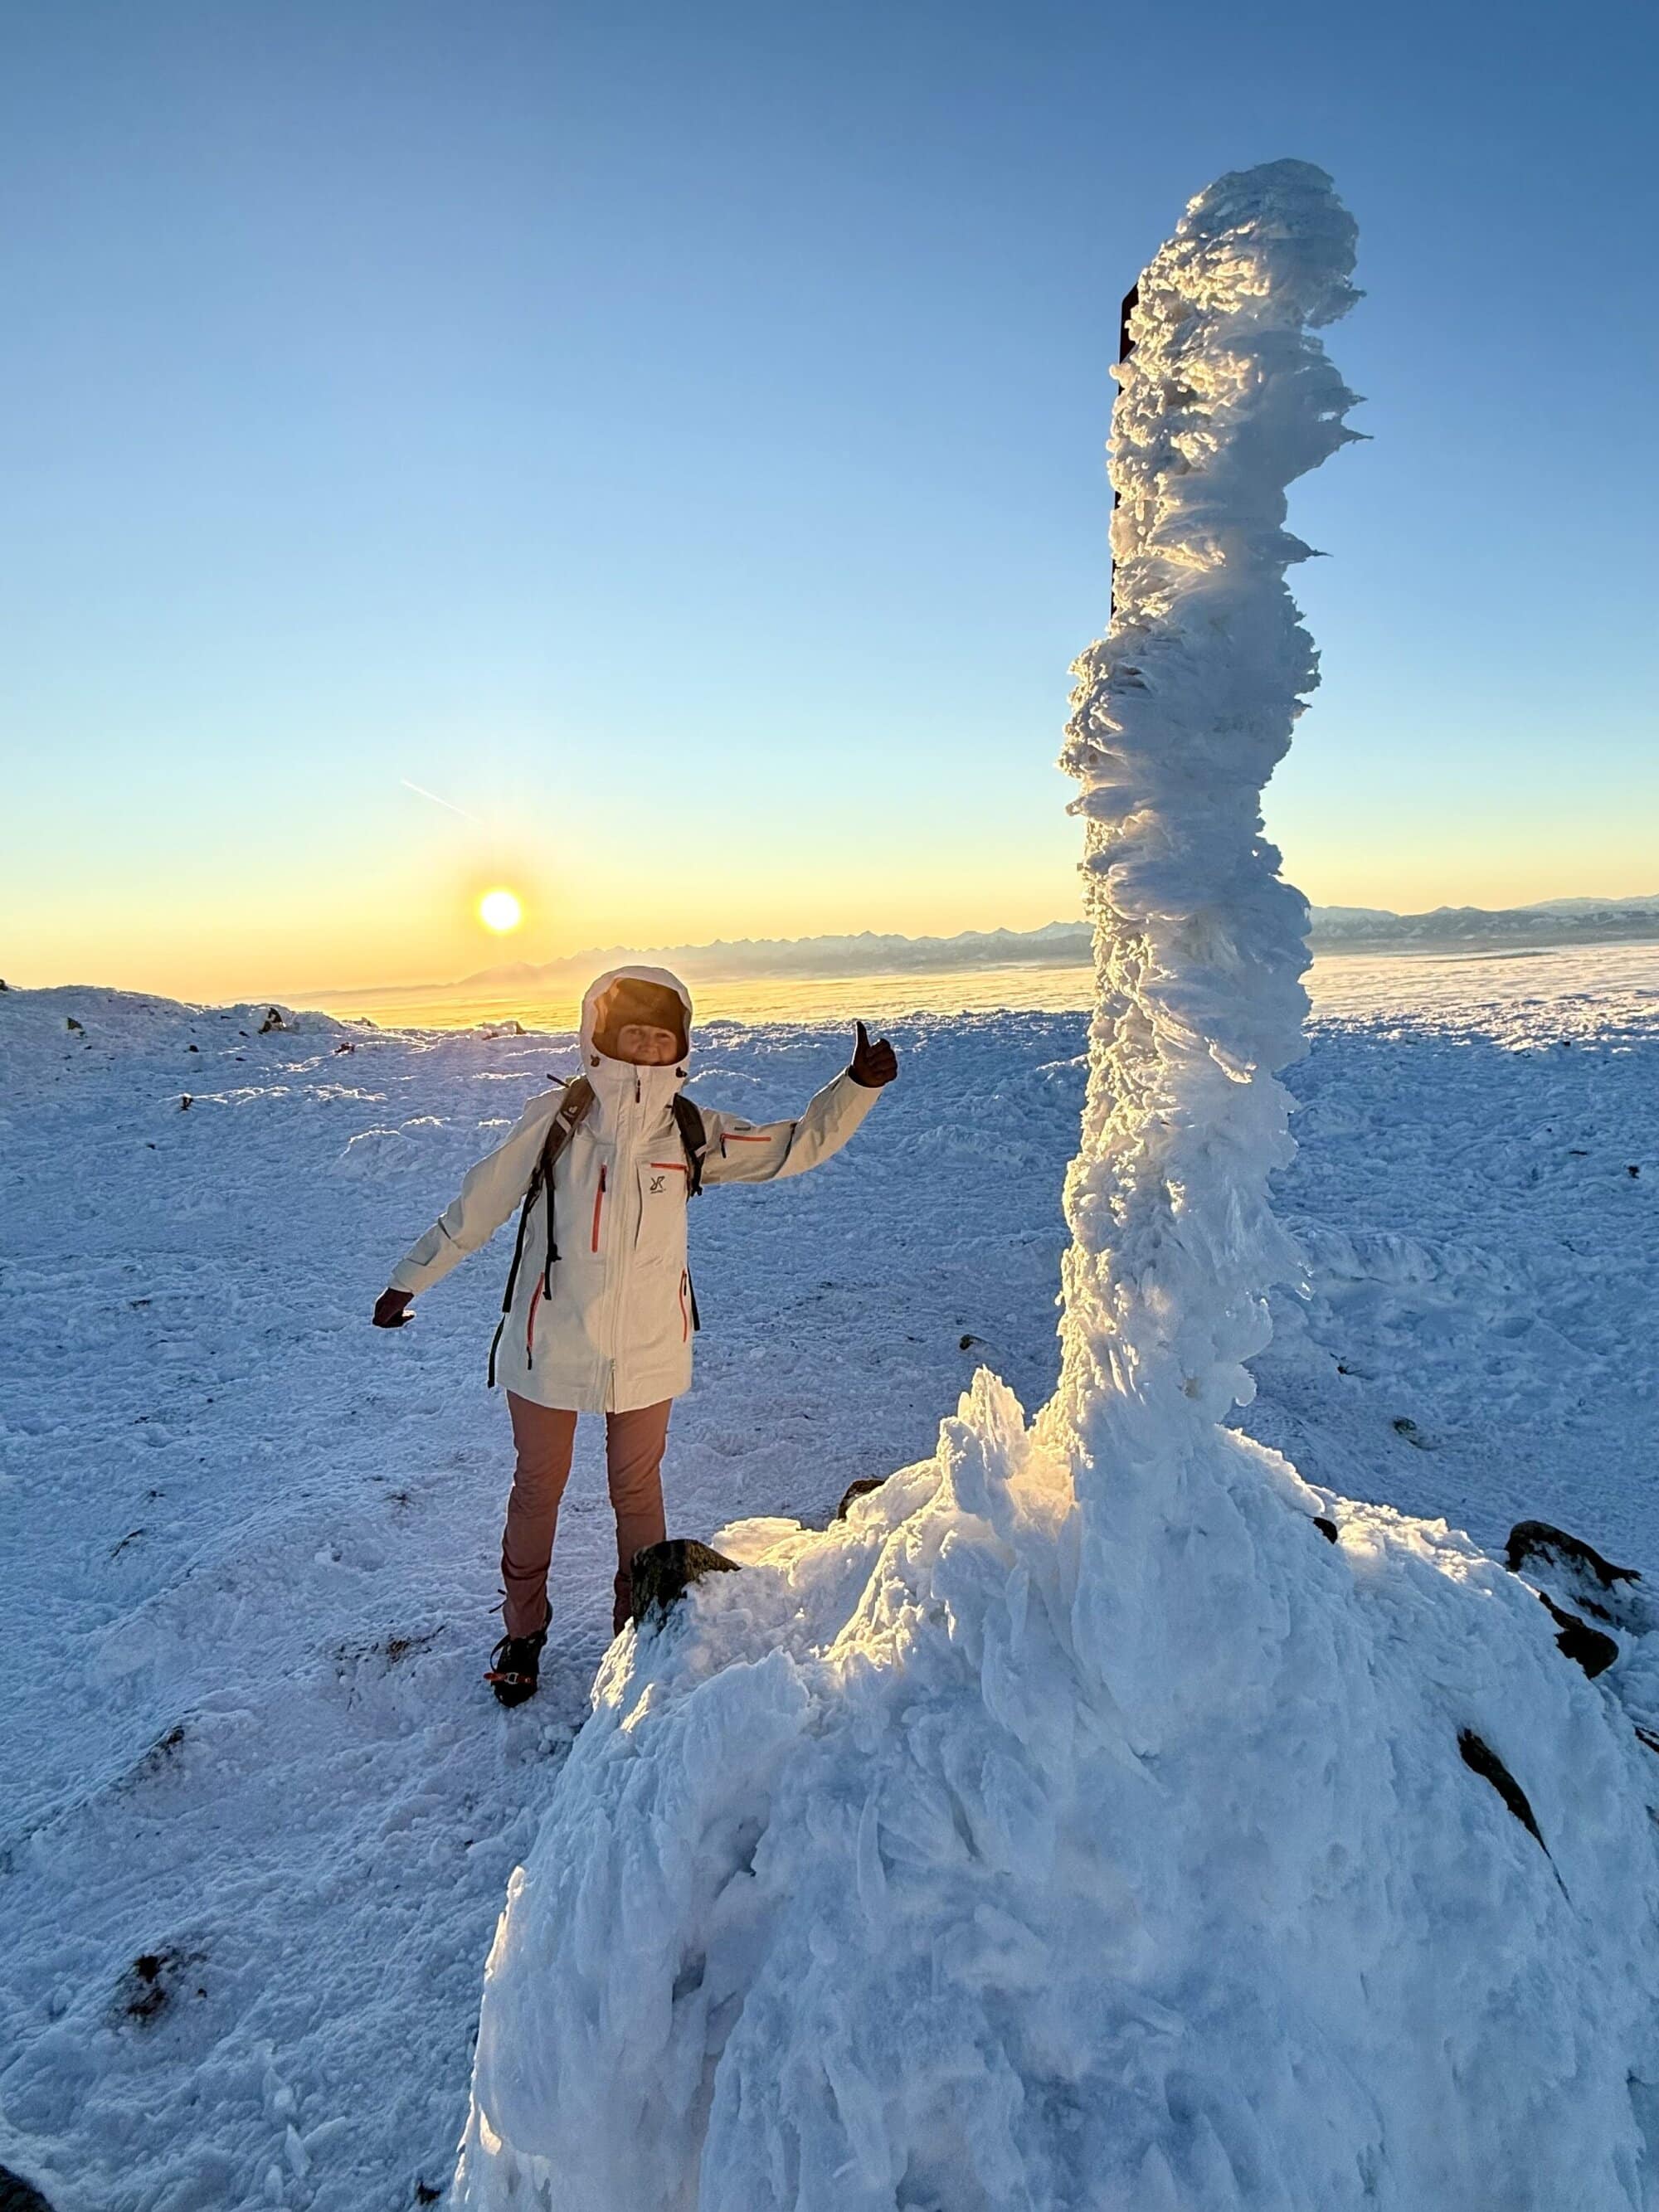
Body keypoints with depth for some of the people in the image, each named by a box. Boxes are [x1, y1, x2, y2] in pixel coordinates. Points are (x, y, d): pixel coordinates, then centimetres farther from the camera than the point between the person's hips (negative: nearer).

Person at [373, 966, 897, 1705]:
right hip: (549, 1341, -1)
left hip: (647, 1348, 1)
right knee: (537, 1489, 16)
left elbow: (795, 1145, -2)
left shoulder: (691, 1132, -7)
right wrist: (410, 1278, 6)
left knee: (637, 1492, 16)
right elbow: (480, 1203, -2)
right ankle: (522, 1630, 38)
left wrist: (857, 1086, -16)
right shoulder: (555, 1117, -12)